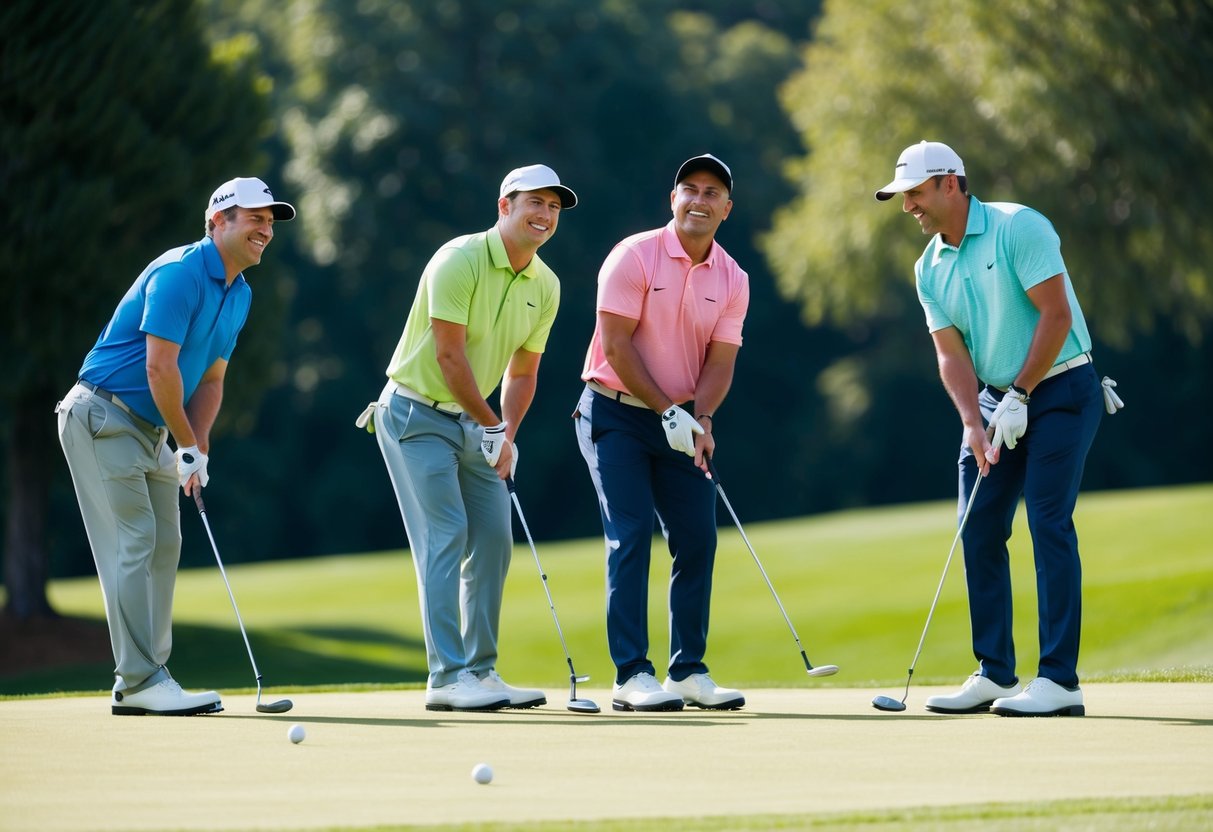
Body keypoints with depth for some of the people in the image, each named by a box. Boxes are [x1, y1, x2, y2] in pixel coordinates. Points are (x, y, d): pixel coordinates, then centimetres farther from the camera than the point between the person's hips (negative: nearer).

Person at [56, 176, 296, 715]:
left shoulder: (239, 295, 10)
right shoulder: (179, 274, -20)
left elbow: (210, 379, 13)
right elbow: (160, 368, -24)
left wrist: (197, 449, -2)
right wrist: (188, 448, -16)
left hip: (151, 427, 10)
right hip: (103, 416, -10)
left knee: (163, 545, 8)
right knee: (133, 543, -12)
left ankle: (142, 679, 12)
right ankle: (140, 682, -13)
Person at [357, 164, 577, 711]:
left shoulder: (545, 286, 4)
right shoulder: (459, 261, -19)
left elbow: (522, 370, 12)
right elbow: (449, 355, -21)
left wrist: (507, 434, -4)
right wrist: (492, 427, -16)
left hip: (473, 421, 8)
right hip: (417, 413, -8)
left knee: (493, 540, 4)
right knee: (445, 536, -14)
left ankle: (481, 671, 13)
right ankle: (447, 677, -15)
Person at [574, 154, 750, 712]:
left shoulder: (732, 280, 3)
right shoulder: (634, 257, -12)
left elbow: (720, 359, 0)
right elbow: (615, 345, -15)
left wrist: (700, 418, -18)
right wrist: (668, 410, -16)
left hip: (680, 421, 5)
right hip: (616, 414, -5)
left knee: (697, 538, 2)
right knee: (631, 535, -12)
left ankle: (688, 670, 11)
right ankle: (631, 676, -11)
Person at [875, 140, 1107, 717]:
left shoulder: (1017, 227, -13)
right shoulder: (929, 269, 7)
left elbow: (1056, 314, -17)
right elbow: (951, 352, 2)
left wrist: (1019, 397, -17)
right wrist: (973, 422, -14)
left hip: (1059, 389, -7)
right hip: (995, 397, 7)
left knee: (1048, 522, -14)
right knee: (979, 530, 3)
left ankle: (1059, 680, -14)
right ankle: (994, 672, 10)